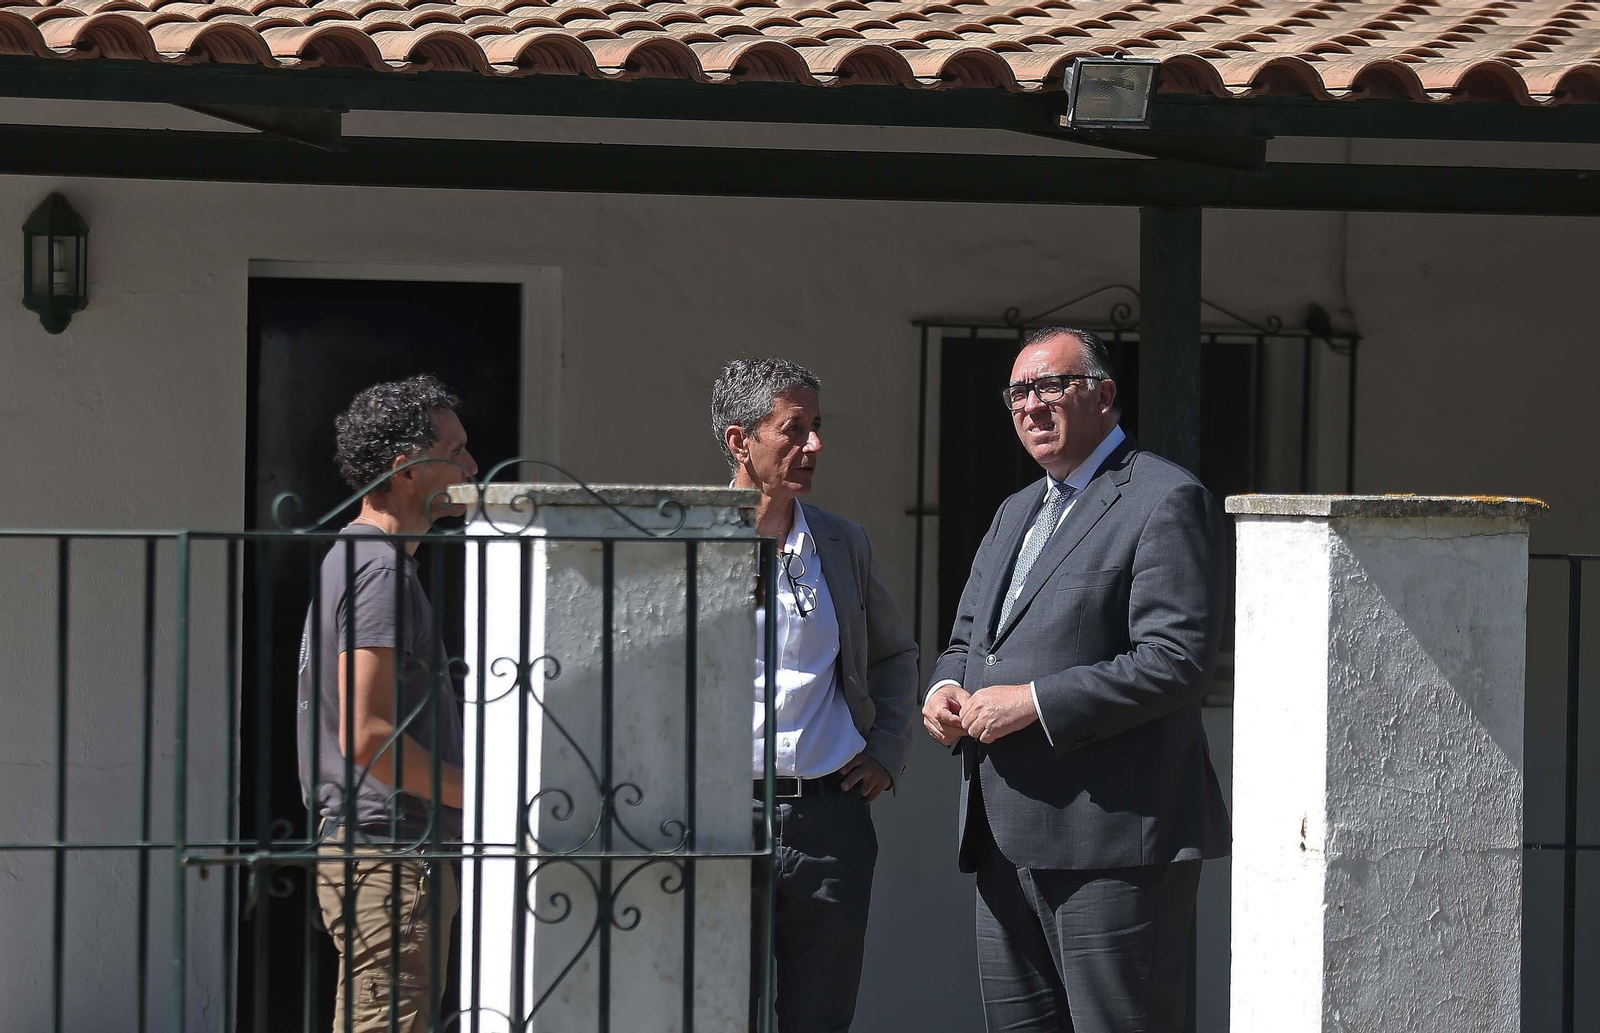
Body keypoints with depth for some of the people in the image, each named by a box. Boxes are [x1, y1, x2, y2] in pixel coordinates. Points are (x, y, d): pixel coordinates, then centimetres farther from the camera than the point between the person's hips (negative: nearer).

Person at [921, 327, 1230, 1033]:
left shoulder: (1166, 501, -7)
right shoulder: (1016, 512, 22)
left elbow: (1177, 661, -17)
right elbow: (967, 637, 29)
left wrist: (1035, 704, -18)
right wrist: (945, 690, 4)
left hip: (1113, 841, -9)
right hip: (1007, 842, 9)